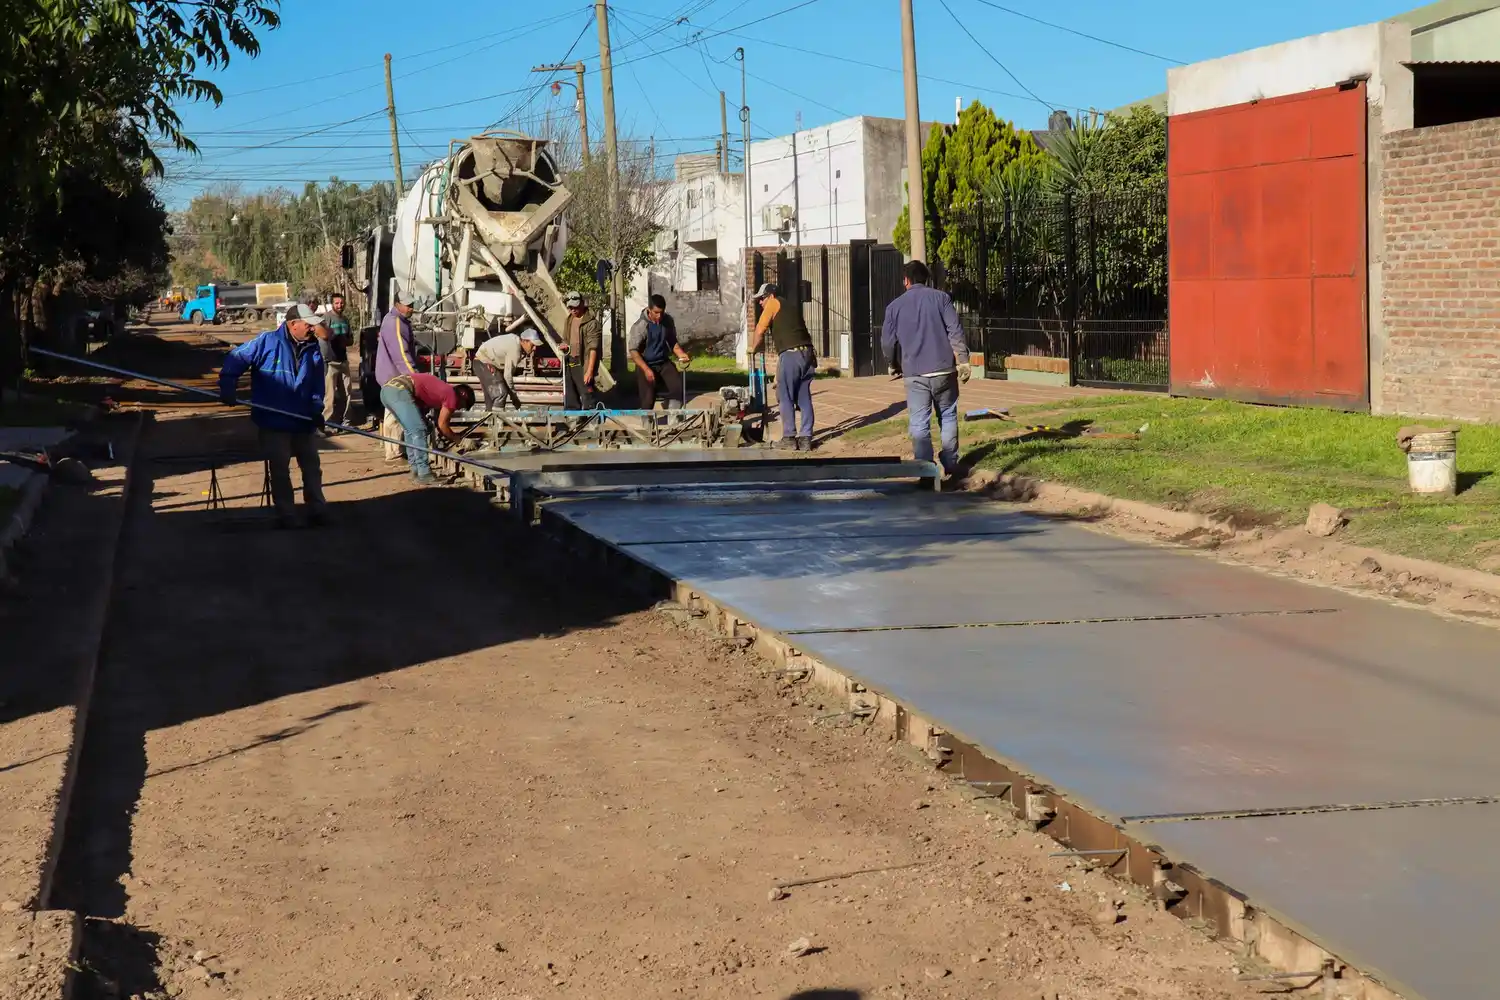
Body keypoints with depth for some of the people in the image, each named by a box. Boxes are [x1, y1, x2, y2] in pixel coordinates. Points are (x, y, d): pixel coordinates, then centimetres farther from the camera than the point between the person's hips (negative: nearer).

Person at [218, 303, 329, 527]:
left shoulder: (313, 350, 2)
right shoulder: (267, 342, -12)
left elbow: (317, 385, 10)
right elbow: (235, 359, -10)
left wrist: (316, 409, -1)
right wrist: (227, 387, -18)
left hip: (303, 422, 4)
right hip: (274, 422, -4)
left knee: (312, 466, 11)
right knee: (279, 469, 4)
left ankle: (317, 509, 21)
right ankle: (286, 514, 13)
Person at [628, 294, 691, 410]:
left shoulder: (668, 321, -1)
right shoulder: (639, 326, -15)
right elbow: (633, 351, -15)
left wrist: (681, 354, -6)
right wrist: (646, 369, -26)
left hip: (664, 362, 4)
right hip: (646, 365, -4)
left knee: (678, 387, -19)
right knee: (648, 399, -12)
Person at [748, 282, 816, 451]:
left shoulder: (773, 304, 5)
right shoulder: (794, 307, 26)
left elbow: (760, 331, -1)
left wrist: (753, 348, 15)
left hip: (790, 354, -7)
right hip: (807, 353, 7)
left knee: (785, 398, 1)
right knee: (804, 398, 7)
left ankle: (789, 437, 1)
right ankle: (805, 439, 5)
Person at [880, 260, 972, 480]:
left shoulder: (895, 306, 6)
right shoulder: (940, 297, 3)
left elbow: (887, 342, 12)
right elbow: (955, 331, -5)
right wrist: (963, 361, -3)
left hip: (915, 374, 0)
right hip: (944, 371, 0)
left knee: (919, 424, 2)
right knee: (948, 417, 15)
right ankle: (950, 465, 18)